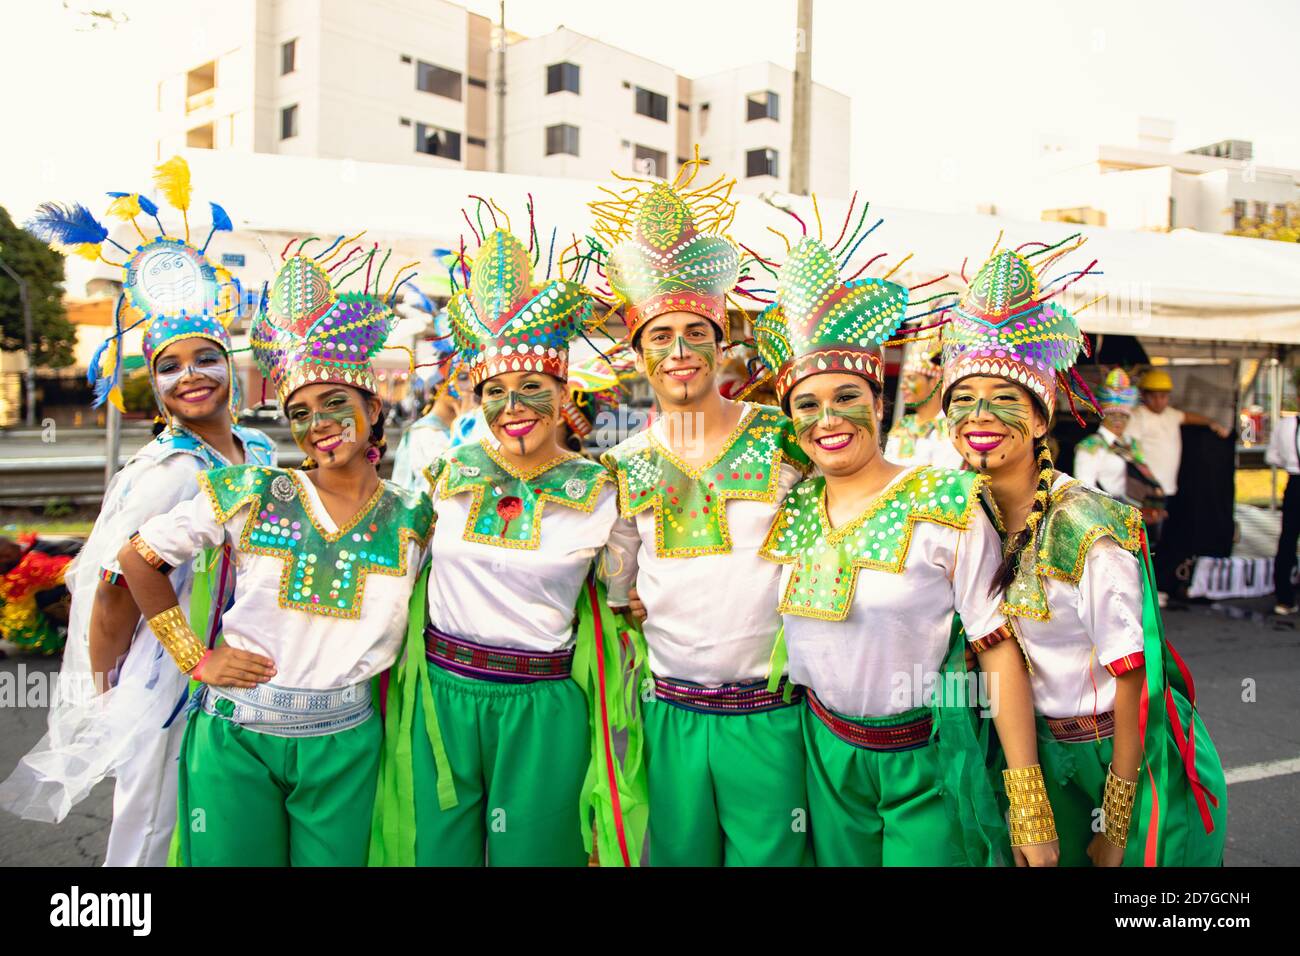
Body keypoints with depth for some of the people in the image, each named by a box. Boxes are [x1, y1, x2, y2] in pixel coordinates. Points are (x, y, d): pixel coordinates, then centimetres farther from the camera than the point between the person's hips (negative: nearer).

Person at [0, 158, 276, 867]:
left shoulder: (261, 452, 2)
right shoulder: (162, 474, -21)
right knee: (153, 842, 12)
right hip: (169, 695, -7)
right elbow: (113, 596, -14)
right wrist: (104, 697, -2)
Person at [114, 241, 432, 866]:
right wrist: (195, 657, 0)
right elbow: (137, 557, 3)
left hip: (345, 748, 1)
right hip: (235, 741, -1)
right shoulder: (249, 495, -6)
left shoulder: (412, 520, -3)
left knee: (334, 860, 13)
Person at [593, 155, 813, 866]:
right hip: (671, 715, 3)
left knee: (767, 856, 9)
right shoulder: (625, 466, 3)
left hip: (770, 713, -2)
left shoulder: (781, 439, -5)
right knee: (677, 856, 16)